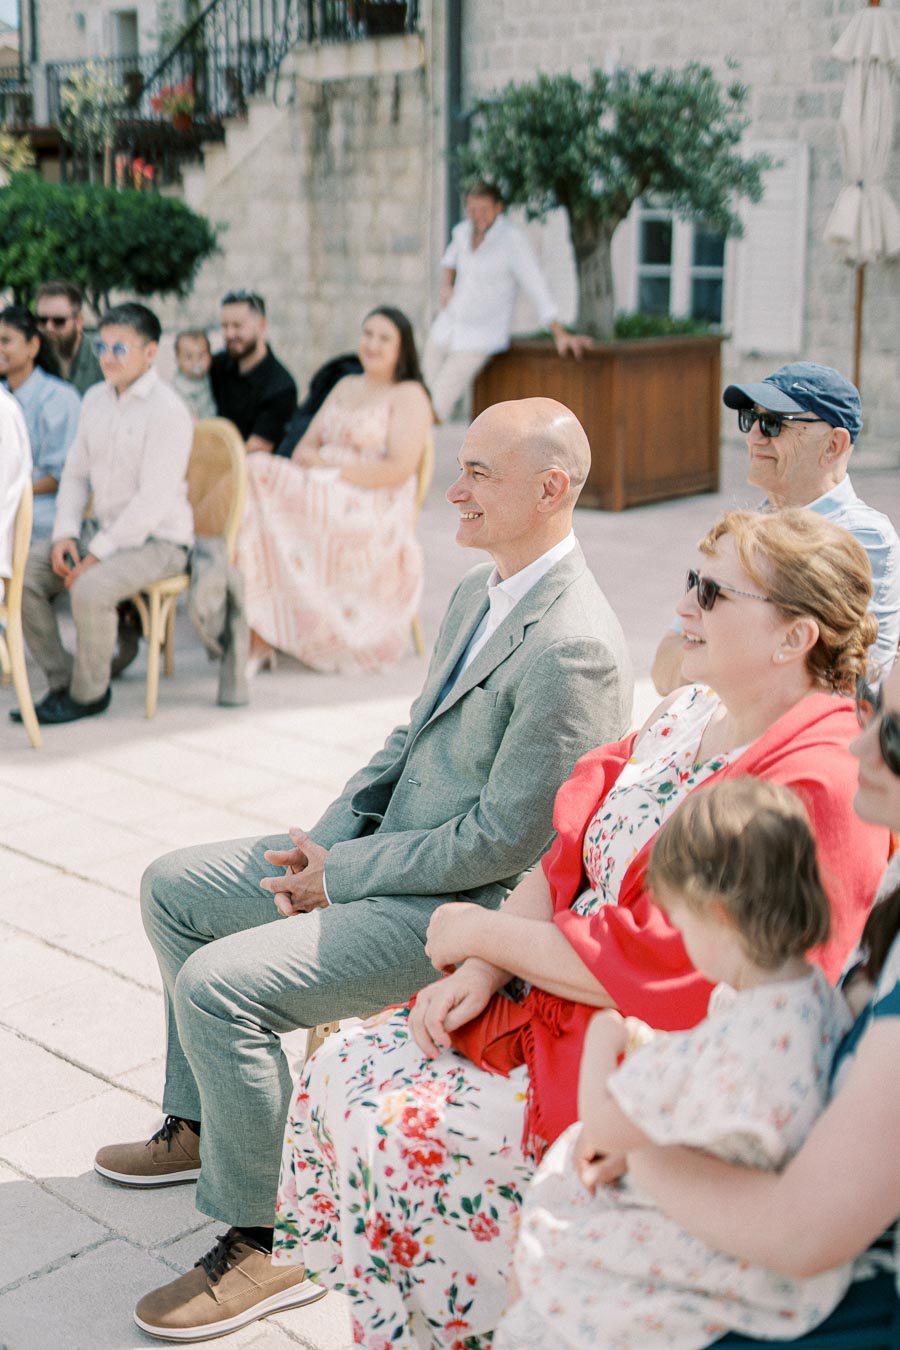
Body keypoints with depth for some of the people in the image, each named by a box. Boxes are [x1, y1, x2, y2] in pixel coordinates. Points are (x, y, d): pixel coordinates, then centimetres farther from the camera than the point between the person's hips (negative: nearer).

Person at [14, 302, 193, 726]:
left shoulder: (168, 411, -16)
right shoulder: (95, 399, 8)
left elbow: (154, 501, -21)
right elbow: (76, 473, 13)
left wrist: (98, 554, -21)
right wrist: (65, 534, -4)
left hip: (157, 540, -8)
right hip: (101, 528, 8)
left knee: (91, 589, -32)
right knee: (22, 574, -9)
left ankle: (89, 693, -9)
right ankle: (61, 682, 1)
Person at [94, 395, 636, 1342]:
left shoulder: (573, 648, -24)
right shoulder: (476, 595, 7)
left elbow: (504, 838, -24)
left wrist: (340, 874, -15)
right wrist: (326, 839, 2)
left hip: (464, 905, -10)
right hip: (381, 853, 10)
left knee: (218, 983, -23)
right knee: (172, 888, 15)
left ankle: (260, 1245, -3)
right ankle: (199, 1124, 32)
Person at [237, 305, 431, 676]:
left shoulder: (409, 396, 2)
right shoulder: (346, 386, 25)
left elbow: (399, 469, -11)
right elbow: (309, 442, 19)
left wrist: (332, 469, -13)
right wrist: (304, 459, -5)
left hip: (373, 517, -7)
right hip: (326, 499, 7)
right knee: (254, 475, -23)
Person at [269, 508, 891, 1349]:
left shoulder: (815, 787, -23)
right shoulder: (693, 712, 7)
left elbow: (654, 967, -24)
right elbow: (569, 856, 8)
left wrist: (482, 933, -12)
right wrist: (482, 972, -8)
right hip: (554, 1002, 9)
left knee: (402, 1135, -18)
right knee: (341, 1073, -3)